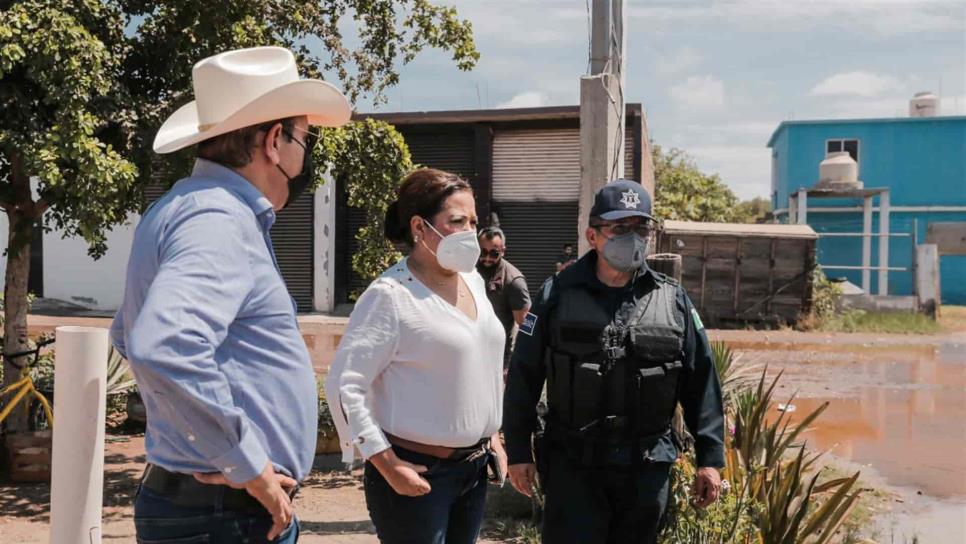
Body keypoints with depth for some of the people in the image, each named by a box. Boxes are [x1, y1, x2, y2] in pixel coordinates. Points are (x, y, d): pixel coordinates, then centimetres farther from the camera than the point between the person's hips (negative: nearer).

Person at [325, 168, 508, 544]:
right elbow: (343, 385, -18)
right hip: (419, 473, -7)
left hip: (475, 467, 7)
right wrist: (387, 465, -18)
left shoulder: (473, 280, 8)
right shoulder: (391, 295, -16)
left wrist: (492, 435, 16)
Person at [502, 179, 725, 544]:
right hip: (572, 464, -2)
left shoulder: (673, 301, 3)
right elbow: (523, 378, 1)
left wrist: (710, 458, 2)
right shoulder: (557, 295, -2)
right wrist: (518, 451, 0)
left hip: (647, 468, 2)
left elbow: (700, 384, 5)